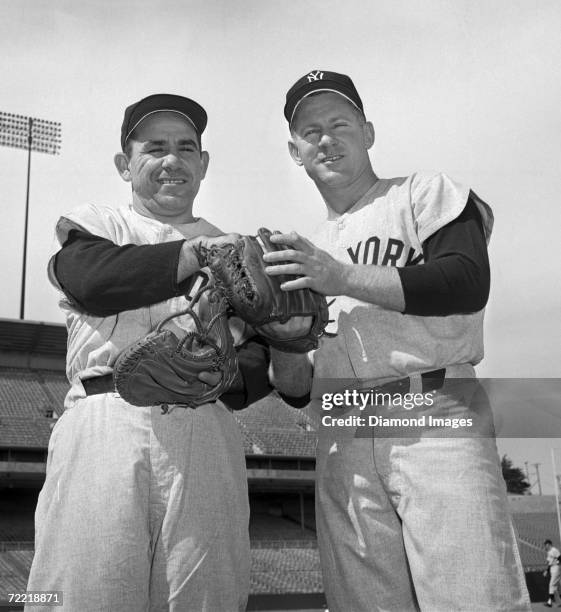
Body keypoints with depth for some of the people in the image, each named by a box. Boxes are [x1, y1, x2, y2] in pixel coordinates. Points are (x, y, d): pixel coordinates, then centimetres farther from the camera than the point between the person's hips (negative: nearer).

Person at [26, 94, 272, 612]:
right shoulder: (91, 225, 16)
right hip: (106, 420, -2)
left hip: (206, 430, 2)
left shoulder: (232, 249, 22)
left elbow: (268, 353, 13)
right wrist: (197, 254, -19)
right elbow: (95, 281, -8)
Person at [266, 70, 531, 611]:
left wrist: (344, 277, -14)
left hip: (436, 417, -4)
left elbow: (469, 282, -9)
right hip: (341, 445, 4)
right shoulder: (306, 251, 23)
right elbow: (297, 390, 20)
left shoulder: (424, 194, 11)